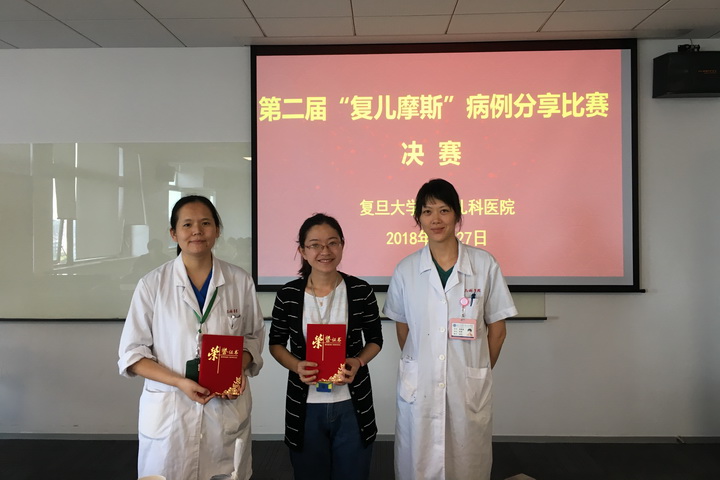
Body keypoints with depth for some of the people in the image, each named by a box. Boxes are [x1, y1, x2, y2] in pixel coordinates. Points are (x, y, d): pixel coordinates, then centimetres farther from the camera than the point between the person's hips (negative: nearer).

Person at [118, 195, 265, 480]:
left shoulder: (240, 281, -2)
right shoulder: (152, 284, -6)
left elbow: (254, 336, 9)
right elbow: (132, 353, -3)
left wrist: (239, 368, -11)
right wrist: (180, 382, -16)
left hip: (227, 410, 2)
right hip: (169, 412, -1)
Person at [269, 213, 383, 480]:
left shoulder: (361, 291, -7)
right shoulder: (288, 295, -6)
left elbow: (375, 339, 5)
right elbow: (276, 343, 5)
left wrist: (358, 362, -15)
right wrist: (296, 365, -15)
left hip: (352, 405, 0)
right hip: (305, 407, 0)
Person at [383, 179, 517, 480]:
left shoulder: (485, 265, -6)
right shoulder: (406, 270, -2)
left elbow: (497, 330, 2)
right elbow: (402, 328, 8)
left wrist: (479, 372, 5)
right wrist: (419, 368, 4)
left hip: (469, 387, 0)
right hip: (418, 387, 1)